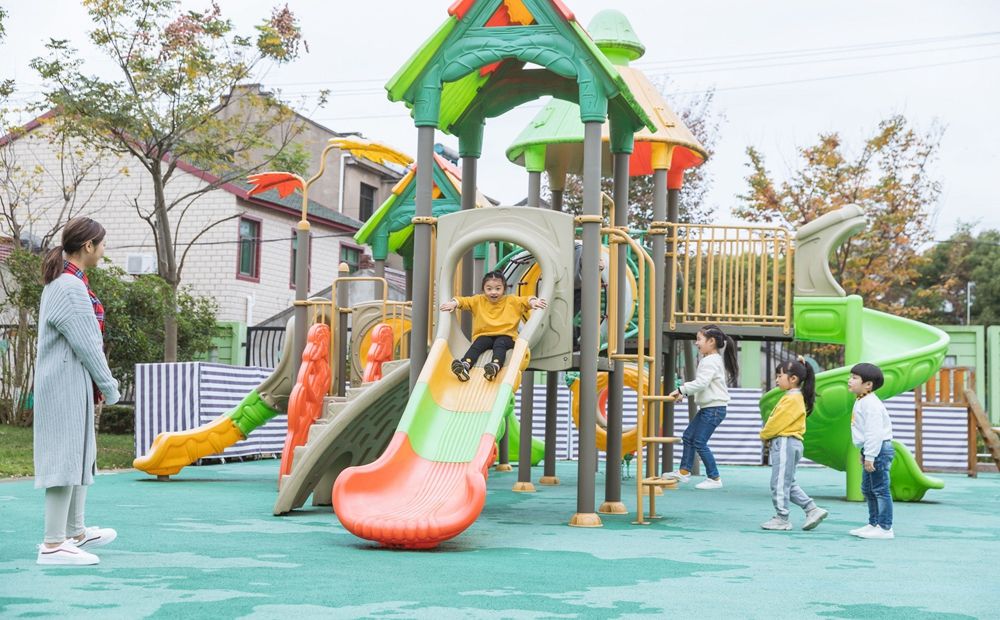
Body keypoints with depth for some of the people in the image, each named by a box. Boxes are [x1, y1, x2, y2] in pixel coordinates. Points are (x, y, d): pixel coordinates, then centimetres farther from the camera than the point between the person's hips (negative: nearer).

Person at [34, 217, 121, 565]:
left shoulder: (60, 282, 15)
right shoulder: (72, 287, -16)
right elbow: (86, 344, -17)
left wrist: (98, 385, 18)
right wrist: (108, 387, -9)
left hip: (69, 382, 10)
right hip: (68, 383, -10)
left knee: (79, 454, 18)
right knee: (66, 456, -8)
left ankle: (75, 532, 29)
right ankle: (53, 545, -6)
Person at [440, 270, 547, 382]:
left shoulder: (512, 301, 9)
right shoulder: (478, 301, 12)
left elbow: (526, 300, 0)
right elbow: (464, 300, 4)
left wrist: (533, 301, -23)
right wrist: (454, 303, -17)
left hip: (505, 336, -2)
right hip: (484, 335, 2)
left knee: (499, 344, -35)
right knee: (477, 345, -29)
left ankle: (496, 366, -62)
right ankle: (465, 365, -51)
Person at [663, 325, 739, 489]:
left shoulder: (711, 361, -16)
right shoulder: (709, 359, 17)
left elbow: (701, 383, -26)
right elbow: (700, 383, 22)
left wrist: (681, 390, -22)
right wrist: (684, 393, 15)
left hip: (714, 408, -10)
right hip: (707, 408, 10)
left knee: (699, 442, -8)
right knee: (688, 436, 13)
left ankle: (714, 478, 0)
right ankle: (684, 471, 21)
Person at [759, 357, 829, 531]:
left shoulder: (792, 399, -16)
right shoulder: (793, 397, 16)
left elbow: (777, 422, -16)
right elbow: (776, 419, 18)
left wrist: (764, 435, -1)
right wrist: (768, 435, 6)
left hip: (785, 443, -10)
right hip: (788, 443, 10)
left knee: (779, 483, -3)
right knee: (788, 483, 15)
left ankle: (781, 519, 4)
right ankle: (813, 510, 14)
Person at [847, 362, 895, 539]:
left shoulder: (871, 404, -18)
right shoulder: (861, 402, 16)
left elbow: (874, 432, -24)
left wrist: (870, 456, -25)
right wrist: (863, 453, 24)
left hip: (878, 449, -11)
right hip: (870, 451, 11)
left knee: (880, 489, -7)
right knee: (867, 489, 18)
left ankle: (885, 528, -4)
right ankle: (874, 524, 26)